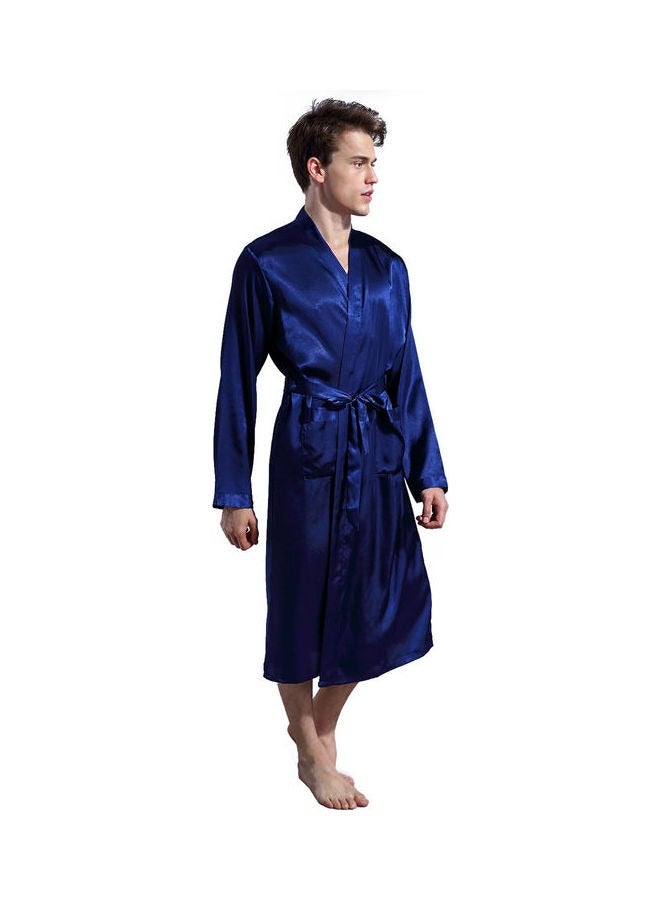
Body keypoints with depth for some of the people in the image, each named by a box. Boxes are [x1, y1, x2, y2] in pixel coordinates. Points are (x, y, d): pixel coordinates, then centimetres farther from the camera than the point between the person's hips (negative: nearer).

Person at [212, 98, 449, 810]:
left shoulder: (386, 267, 8)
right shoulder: (267, 263, -6)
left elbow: (407, 376, 12)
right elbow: (238, 383, -4)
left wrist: (428, 472, 7)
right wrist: (233, 495, -5)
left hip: (379, 453, 5)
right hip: (308, 452, -5)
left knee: (377, 603, 9)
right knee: (307, 603, 6)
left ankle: (319, 724, 35)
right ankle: (313, 755, 29)